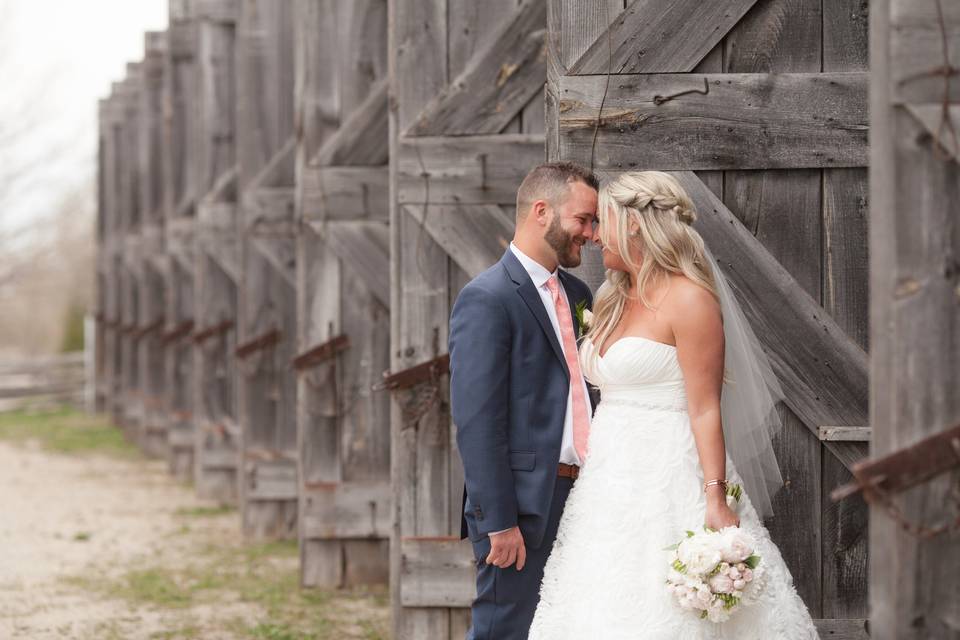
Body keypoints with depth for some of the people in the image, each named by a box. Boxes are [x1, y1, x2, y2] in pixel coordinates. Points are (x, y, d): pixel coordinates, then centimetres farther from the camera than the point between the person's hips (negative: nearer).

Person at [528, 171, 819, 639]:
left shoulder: (688, 299, -11)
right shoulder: (616, 302, 14)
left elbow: (705, 410, -15)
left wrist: (717, 501, -20)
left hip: (666, 484, -8)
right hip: (610, 485, 8)